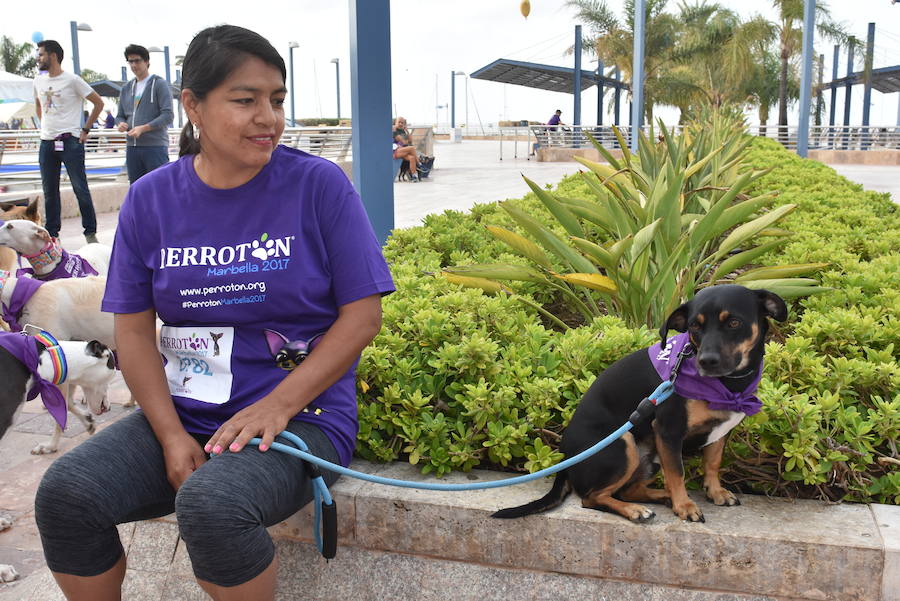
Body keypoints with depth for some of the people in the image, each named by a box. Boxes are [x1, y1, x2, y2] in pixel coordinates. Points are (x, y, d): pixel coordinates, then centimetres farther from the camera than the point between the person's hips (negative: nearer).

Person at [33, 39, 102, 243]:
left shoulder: (72, 80, -7)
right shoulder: (39, 81, 11)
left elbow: (98, 103, -4)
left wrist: (85, 130, -4)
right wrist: (45, 125, 16)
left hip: (70, 141, -6)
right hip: (47, 142, 6)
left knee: (80, 188, -4)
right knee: (49, 190, 10)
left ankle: (90, 232, 4)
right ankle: (51, 232, 18)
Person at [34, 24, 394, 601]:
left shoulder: (319, 184, -6)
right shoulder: (151, 198, 3)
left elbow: (363, 315, -7)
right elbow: (134, 328, 4)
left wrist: (277, 406, -16)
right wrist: (171, 434, -9)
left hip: (300, 415, -3)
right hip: (182, 413, 4)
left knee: (210, 504, -32)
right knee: (64, 493, -18)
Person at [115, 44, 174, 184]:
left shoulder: (159, 84, -1)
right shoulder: (127, 88, 17)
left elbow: (167, 115, -10)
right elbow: (120, 115, 21)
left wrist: (143, 128, -18)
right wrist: (121, 123, -3)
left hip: (155, 146, -6)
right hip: (132, 147, 6)